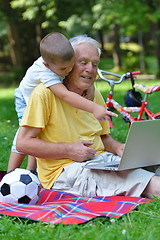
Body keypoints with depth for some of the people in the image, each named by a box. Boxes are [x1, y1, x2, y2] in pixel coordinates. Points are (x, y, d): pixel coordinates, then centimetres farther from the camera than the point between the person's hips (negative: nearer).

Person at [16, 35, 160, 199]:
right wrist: (69, 150, -17)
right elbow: (23, 143, -13)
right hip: (63, 171, -7)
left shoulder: (95, 94, 14)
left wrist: (119, 147, 0)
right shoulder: (44, 93, -9)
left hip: (100, 162, 7)